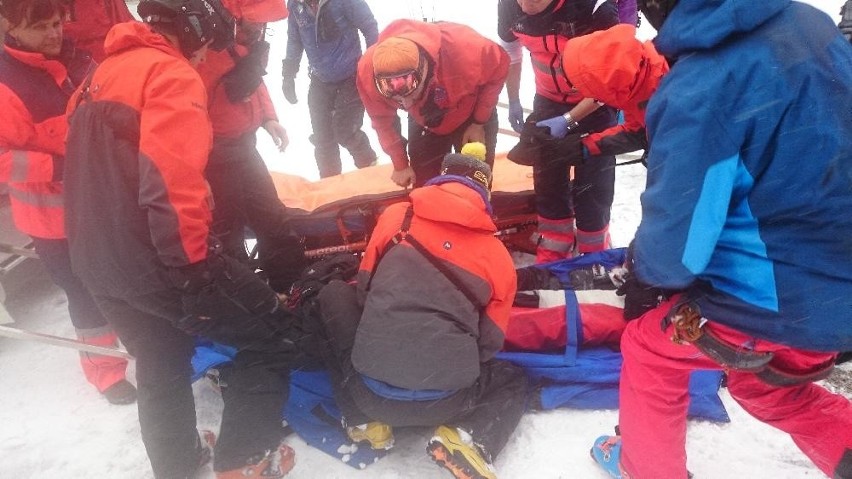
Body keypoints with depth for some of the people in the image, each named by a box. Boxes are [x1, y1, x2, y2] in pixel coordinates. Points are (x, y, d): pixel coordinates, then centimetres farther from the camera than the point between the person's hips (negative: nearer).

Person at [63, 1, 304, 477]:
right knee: (273, 332, 3)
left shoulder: (106, 71, 17)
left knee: (162, 365, 26)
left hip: (98, 259, 10)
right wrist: (193, 264, -19)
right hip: (152, 259, -9)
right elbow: (170, 182, -26)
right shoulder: (170, 73, -12)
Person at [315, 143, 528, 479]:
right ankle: (467, 438, 1)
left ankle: (364, 422, 17)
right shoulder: (497, 255, 6)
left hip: (371, 389, 0)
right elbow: (490, 343, 10)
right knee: (513, 381, 32)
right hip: (446, 402, 1)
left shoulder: (395, 216, 6)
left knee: (334, 296, 24)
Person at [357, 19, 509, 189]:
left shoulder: (461, 48, -42)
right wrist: (400, 164, -5)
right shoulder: (368, 71, -33)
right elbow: (382, 119, -13)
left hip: (471, 116, -1)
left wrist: (479, 123, -16)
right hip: (424, 124, 2)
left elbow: (499, 65, -19)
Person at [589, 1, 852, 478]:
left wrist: (645, 276, 3)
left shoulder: (701, 89, -27)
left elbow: (675, 244, -20)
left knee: (647, 348, 18)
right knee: (763, 383, 32)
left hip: (779, 301, -7)